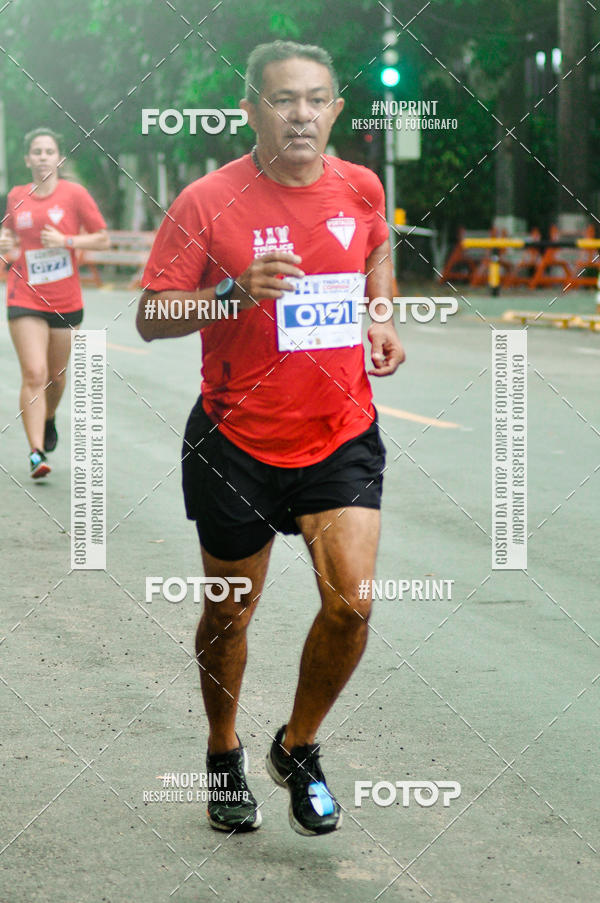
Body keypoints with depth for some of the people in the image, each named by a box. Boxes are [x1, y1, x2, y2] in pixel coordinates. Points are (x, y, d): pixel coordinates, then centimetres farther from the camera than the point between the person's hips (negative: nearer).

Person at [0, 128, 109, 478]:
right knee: (34, 374, -14)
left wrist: (66, 241, -16)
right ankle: (37, 452, -15)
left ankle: (49, 419, 46)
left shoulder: (74, 194, -4)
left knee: (57, 375, 14)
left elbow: (103, 239, -2)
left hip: (66, 301, 0)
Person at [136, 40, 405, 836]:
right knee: (230, 612, 11)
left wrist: (382, 320, 8)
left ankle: (297, 749, 15)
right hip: (236, 440, -2)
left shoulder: (361, 187, 0)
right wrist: (234, 293, -27)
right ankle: (223, 755, 37)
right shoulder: (207, 201, -11)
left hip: (342, 434, 2)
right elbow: (150, 318, -11)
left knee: (351, 602, -11)